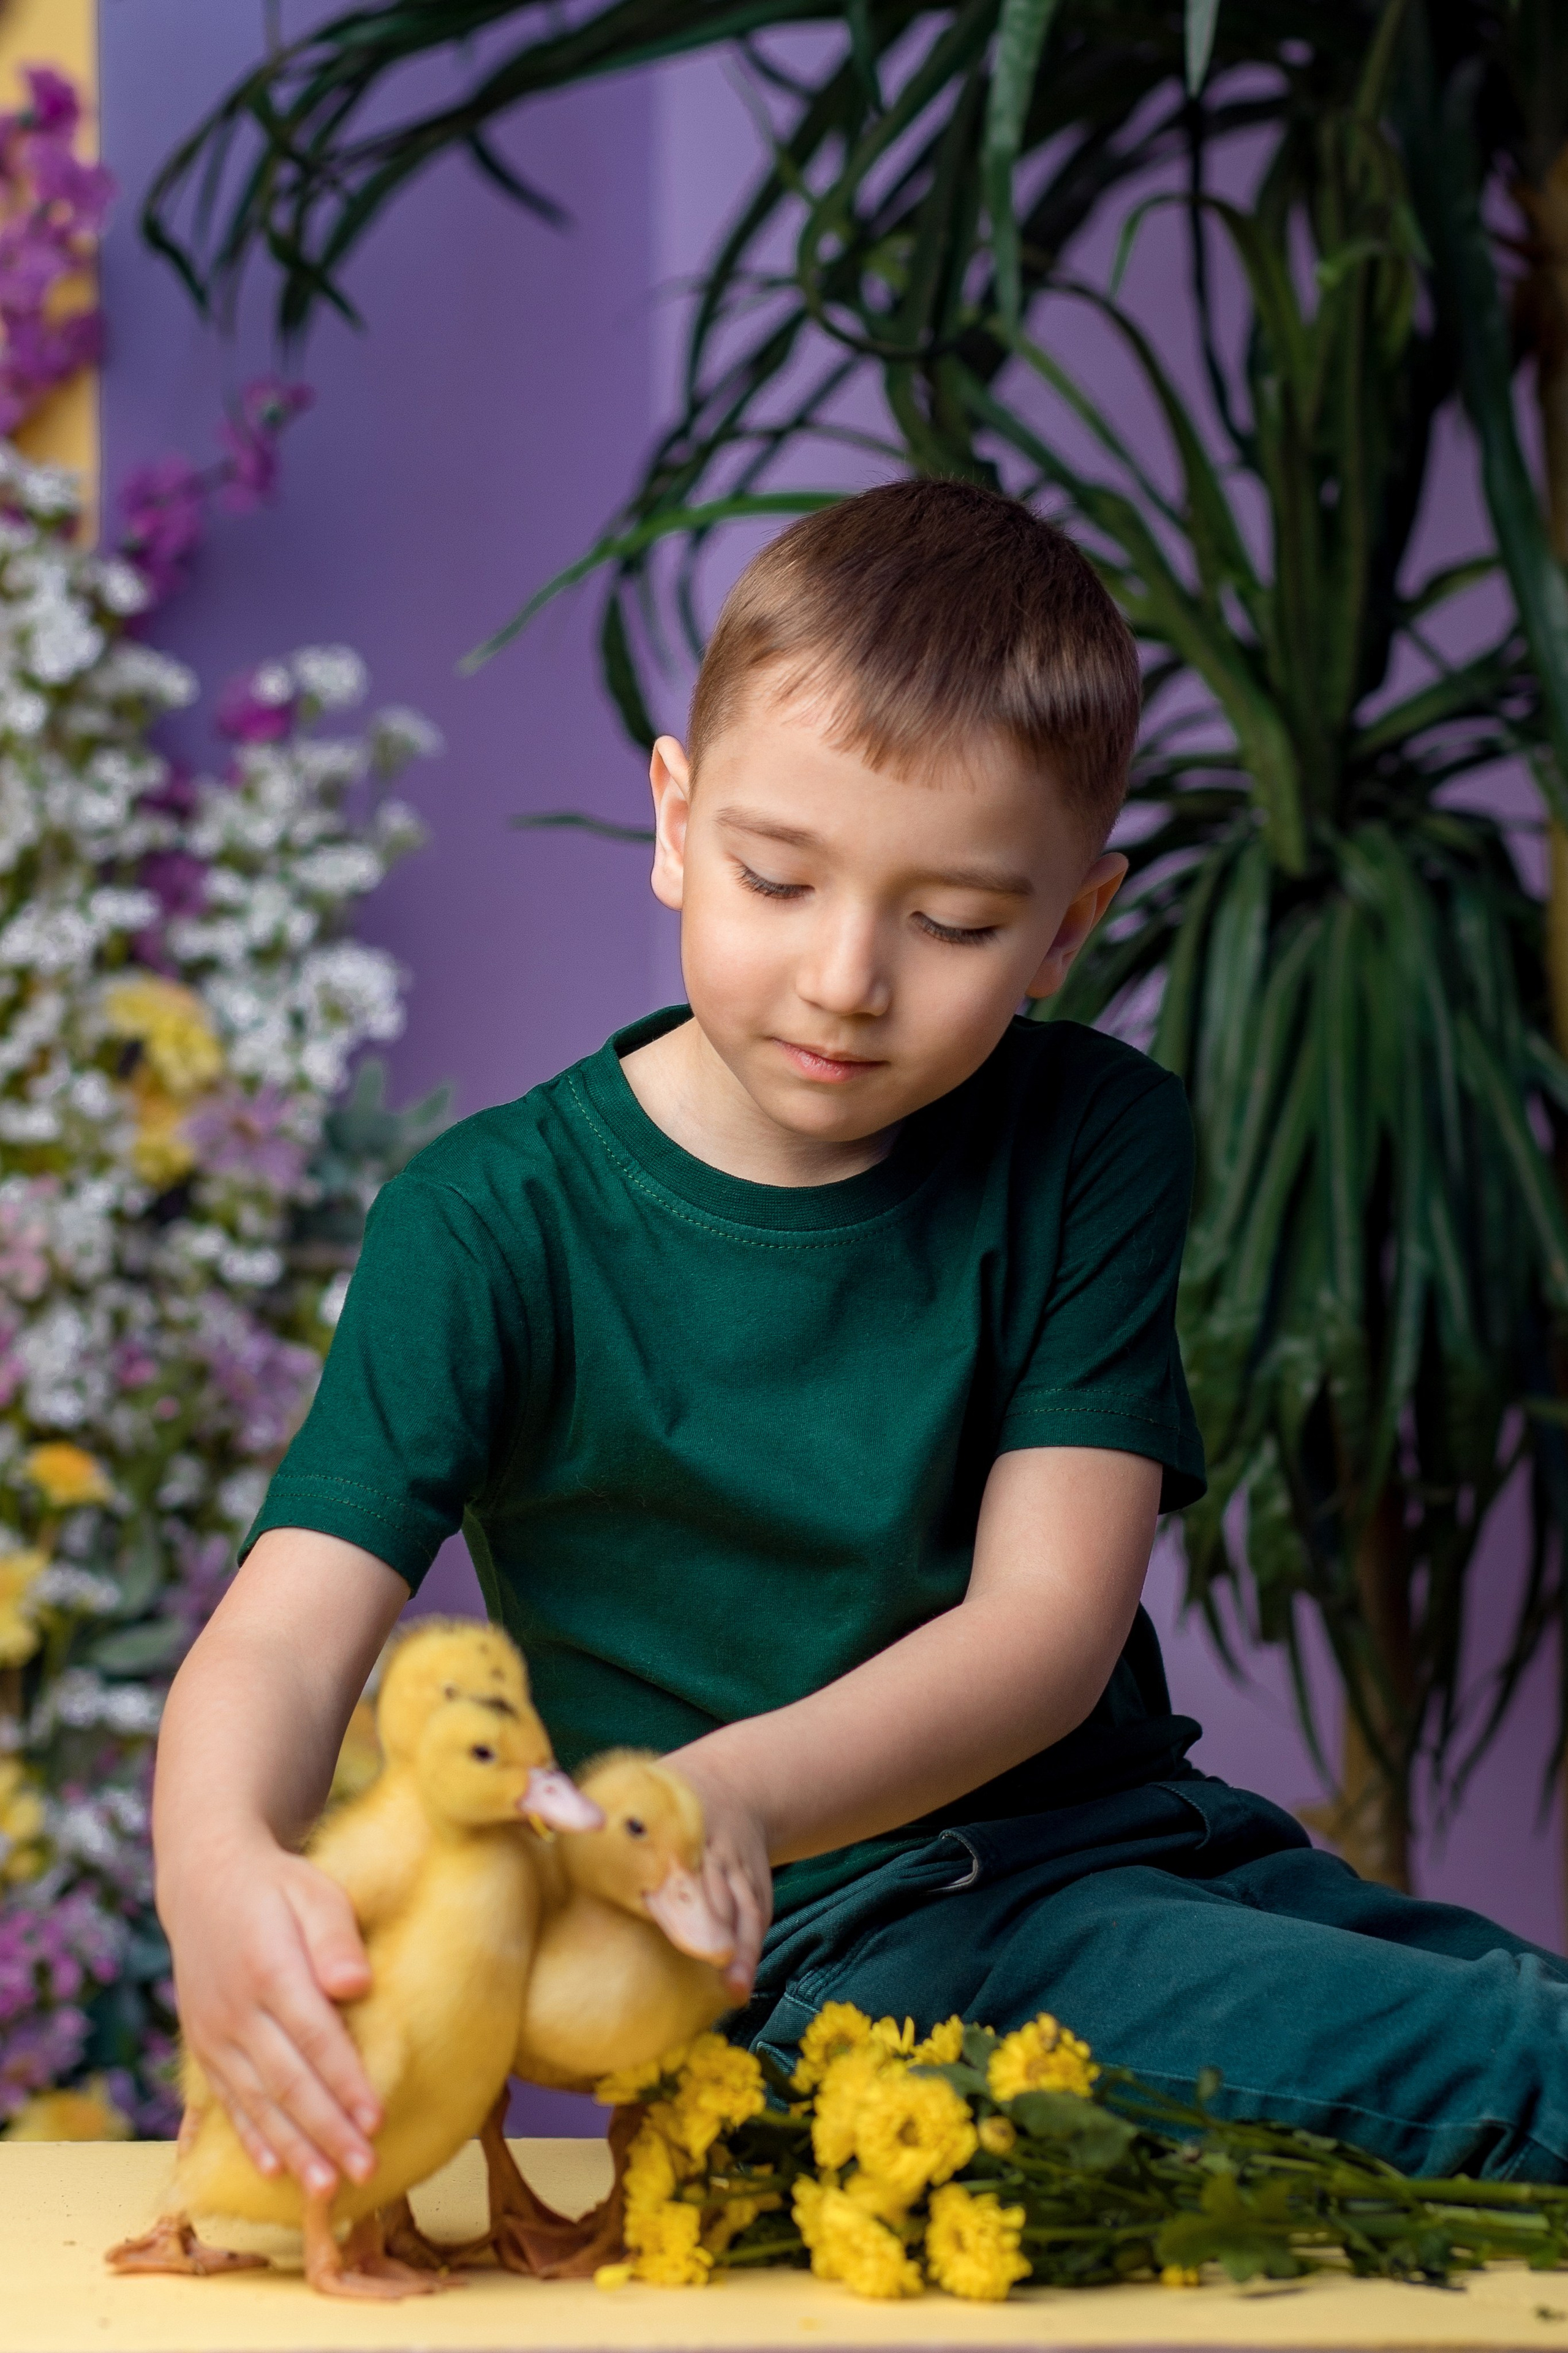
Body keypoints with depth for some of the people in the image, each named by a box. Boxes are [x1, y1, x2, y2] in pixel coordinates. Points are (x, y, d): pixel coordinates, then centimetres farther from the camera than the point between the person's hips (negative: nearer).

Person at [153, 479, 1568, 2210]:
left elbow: (1050, 1627, -7)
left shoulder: (1096, 1146, 2)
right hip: (813, 1945, -5)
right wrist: (219, 1867, -41)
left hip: (1132, 1842, 5)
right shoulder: (498, 1226, -5)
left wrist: (733, 1792, -27)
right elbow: (286, 1638, -15)